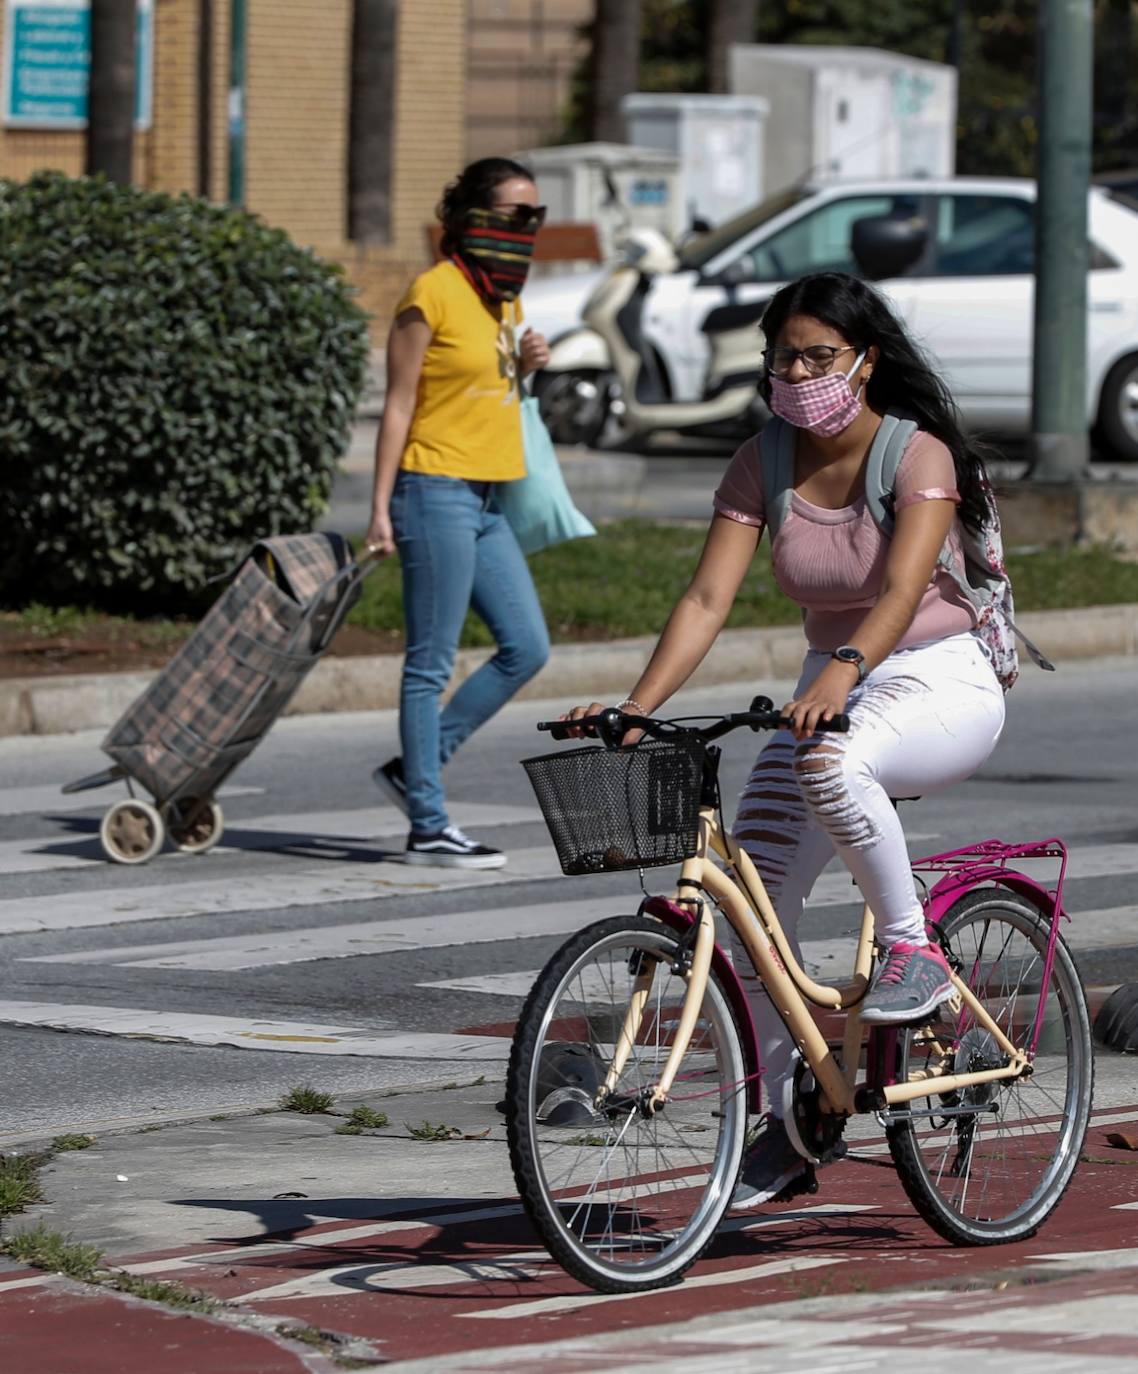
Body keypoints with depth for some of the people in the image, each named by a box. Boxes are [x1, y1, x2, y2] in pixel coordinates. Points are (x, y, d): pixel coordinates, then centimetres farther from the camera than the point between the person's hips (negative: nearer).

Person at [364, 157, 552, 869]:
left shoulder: (506, 297, 14)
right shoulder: (434, 293, -10)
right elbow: (400, 404, -10)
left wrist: (525, 368, 3)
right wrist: (381, 507, -13)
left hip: (487, 501, 9)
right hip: (437, 491, -9)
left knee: (527, 648, 7)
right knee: (433, 663, -4)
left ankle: (415, 768, 17)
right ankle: (429, 827, 0)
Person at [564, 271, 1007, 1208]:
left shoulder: (919, 455, -15)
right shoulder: (763, 465, -1)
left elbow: (900, 591, -31)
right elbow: (708, 598, -10)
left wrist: (845, 671, -50)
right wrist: (637, 707, -24)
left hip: (944, 687, -6)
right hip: (831, 692, 6)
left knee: (830, 761, -39)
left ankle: (914, 948, -18)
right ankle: (782, 1115, 5)